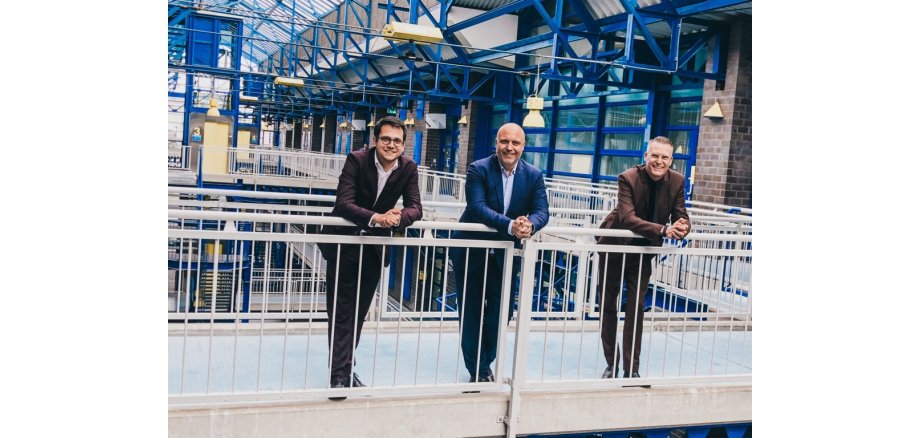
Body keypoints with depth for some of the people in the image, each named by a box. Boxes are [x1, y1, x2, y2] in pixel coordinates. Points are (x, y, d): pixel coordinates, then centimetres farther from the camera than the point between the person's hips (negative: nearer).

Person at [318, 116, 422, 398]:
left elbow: (415, 208, -14)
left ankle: (346, 368, 25)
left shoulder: (409, 168, -8)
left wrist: (398, 218, -37)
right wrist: (377, 217, -44)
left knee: (359, 311, 12)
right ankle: (339, 373, 3)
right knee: (341, 311, -2)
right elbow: (343, 203, -28)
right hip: (344, 242, -4)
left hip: (375, 245, 4)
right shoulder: (357, 160, -19)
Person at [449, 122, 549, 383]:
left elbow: (542, 211, -11)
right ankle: (478, 370, 19)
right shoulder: (478, 169, -13)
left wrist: (529, 225, -35)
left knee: (500, 313, 9)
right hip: (472, 252, -3)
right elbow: (477, 207, -26)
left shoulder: (534, 175, -2)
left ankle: (483, 364, 31)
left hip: (507, 255, 3)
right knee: (471, 312, 5)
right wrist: (511, 225, -40)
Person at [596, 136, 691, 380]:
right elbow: (627, 218, -34)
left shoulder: (677, 181, -9)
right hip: (615, 248, -2)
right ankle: (612, 365, 21)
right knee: (608, 305, 6)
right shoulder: (627, 178, -23)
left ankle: (631, 369, 10)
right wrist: (664, 230, -46)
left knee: (637, 307, 2)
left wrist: (682, 227, -34)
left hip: (644, 251, 2)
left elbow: (681, 216, -8)